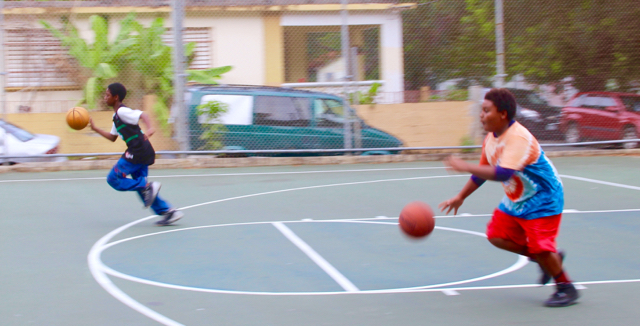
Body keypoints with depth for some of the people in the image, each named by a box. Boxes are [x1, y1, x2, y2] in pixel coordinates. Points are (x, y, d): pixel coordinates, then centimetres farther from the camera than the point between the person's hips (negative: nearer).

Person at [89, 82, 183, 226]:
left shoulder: (122, 111, -9)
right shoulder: (116, 116, 21)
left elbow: (143, 115, -23)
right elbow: (112, 137, 29)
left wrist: (150, 129, -42)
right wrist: (95, 128, 28)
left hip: (137, 152, -10)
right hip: (141, 153, 10)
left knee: (113, 179, -7)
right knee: (139, 184, 11)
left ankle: (147, 187, -14)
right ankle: (168, 212, 7)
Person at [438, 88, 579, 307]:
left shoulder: (518, 138, -29)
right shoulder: (491, 139, 0)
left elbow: (502, 174, -40)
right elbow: (483, 173, 14)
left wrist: (464, 167, -36)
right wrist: (460, 197, 13)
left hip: (542, 200, -9)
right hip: (515, 200, 9)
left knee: (540, 247, -15)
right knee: (496, 235, 3)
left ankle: (566, 288, 7)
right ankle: (548, 259, 16)